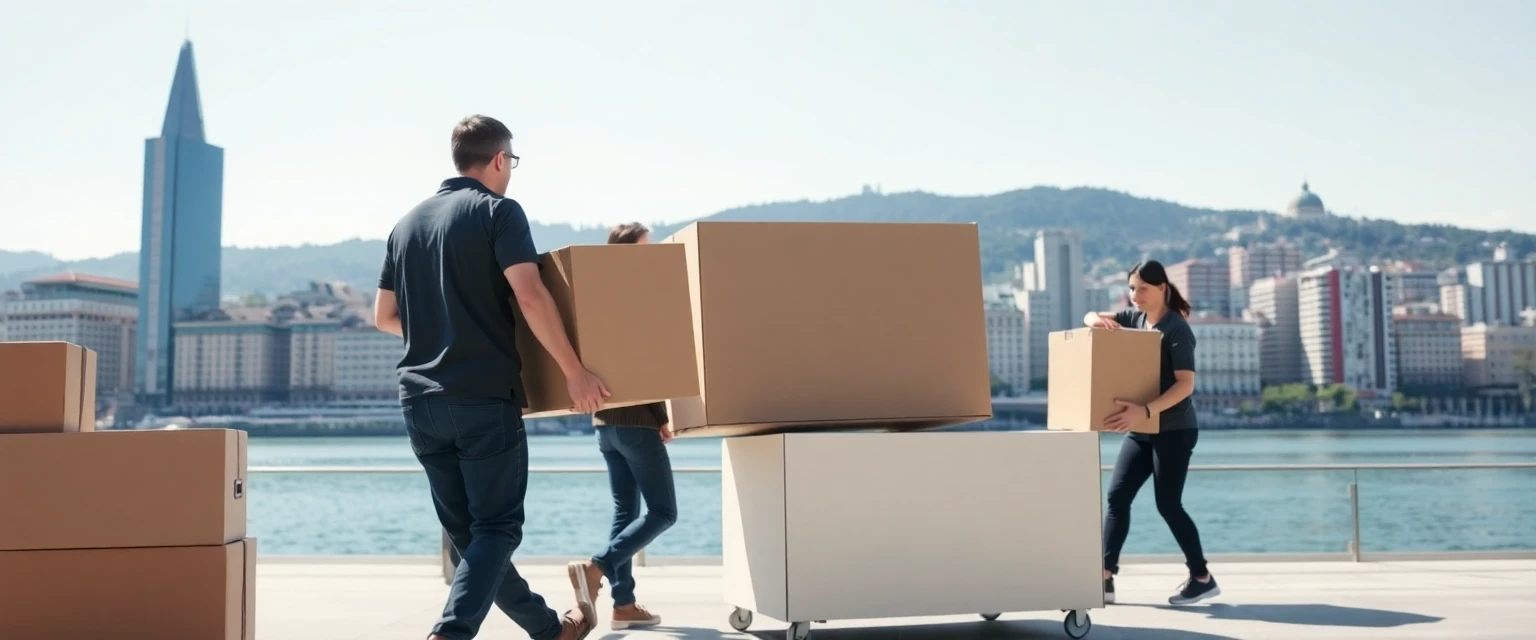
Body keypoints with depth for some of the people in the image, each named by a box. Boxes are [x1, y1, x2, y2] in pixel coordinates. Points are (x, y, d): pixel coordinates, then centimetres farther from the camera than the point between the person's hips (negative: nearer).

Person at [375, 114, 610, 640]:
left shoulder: (407, 223, 14)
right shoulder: (498, 211, -4)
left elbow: (385, 316, 18)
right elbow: (530, 298, -17)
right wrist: (574, 371, -13)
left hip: (420, 401, 6)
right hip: (485, 398, -6)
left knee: (465, 533, 15)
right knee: (495, 528, 1)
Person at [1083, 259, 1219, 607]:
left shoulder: (1176, 328, -16)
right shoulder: (1135, 318, 6)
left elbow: (1186, 383, -24)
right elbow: (1091, 317, 10)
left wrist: (1146, 410, -38)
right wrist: (1096, 320, -17)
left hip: (1173, 429, -7)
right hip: (1141, 430, 8)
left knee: (1168, 504, -3)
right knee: (1117, 496, 0)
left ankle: (1202, 579, 13)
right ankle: (1105, 580, -1)